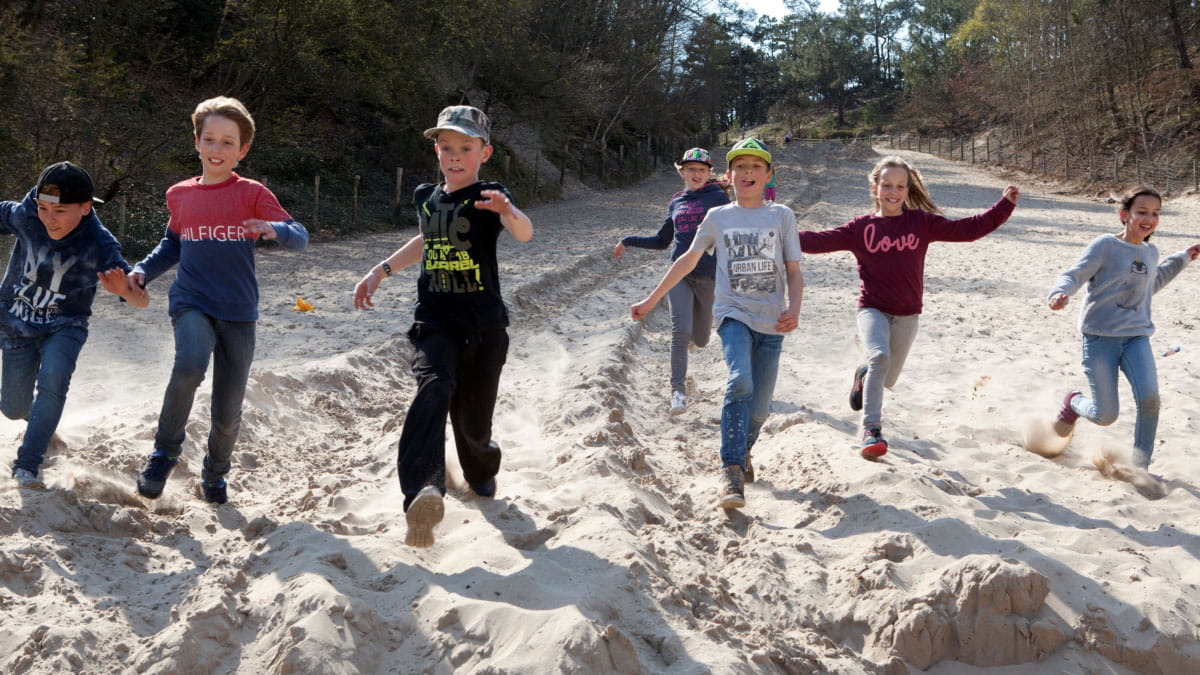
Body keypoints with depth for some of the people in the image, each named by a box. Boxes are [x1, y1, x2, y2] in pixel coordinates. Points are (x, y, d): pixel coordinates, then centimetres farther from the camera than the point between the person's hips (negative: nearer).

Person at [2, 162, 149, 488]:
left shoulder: (98, 245, -27)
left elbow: (142, 301, -31)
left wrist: (125, 290, -53)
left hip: (64, 327, -3)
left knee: (53, 376, -32)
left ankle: (27, 465, -22)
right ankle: (40, 423, 48)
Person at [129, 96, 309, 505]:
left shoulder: (252, 194, -1)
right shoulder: (179, 195, 9)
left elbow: (300, 238, -8)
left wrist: (275, 230, -29)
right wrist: (142, 271, 9)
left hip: (238, 313, 0)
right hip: (191, 305, 1)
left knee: (228, 415, 4)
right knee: (190, 365, -33)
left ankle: (215, 474, 35)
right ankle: (165, 452, -10)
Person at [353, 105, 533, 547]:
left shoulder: (488, 197, -9)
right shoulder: (426, 197, 7)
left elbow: (524, 233, -31)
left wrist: (509, 213, -53)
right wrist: (380, 271, 26)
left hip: (483, 327, -2)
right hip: (434, 322, 2)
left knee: (473, 420, 6)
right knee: (434, 389, -27)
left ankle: (482, 471, 43)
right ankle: (423, 492, -47)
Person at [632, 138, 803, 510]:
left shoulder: (782, 216, 7)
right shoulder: (718, 217, 8)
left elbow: (794, 271, 7)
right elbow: (688, 260, 18)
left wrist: (794, 310, -12)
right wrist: (651, 300, 19)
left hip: (771, 323, 1)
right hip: (734, 315, -1)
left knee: (760, 407, 3)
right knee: (740, 383, -28)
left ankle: (742, 450, 35)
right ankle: (732, 472, -28)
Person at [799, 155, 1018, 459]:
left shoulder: (922, 222, 2)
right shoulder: (861, 227, 0)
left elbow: (967, 229, -1)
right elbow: (821, 241, -1)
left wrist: (1005, 205, -7)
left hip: (907, 314, 2)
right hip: (873, 309, -2)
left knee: (888, 378, 13)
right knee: (879, 356, -29)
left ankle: (864, 375, 51)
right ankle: (871, 430, -24)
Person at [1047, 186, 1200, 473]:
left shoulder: (1151, 252, 12)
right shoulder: (1106, 245, -8)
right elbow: (1074, 275, -12)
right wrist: (1059, 294, -34)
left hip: (1136, 336, 5)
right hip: (1100, 337, -5)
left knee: (1149, 398, -19)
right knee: (1105, 416, -3)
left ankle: (1140, 465, -1)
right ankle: (1074, 401, 33)